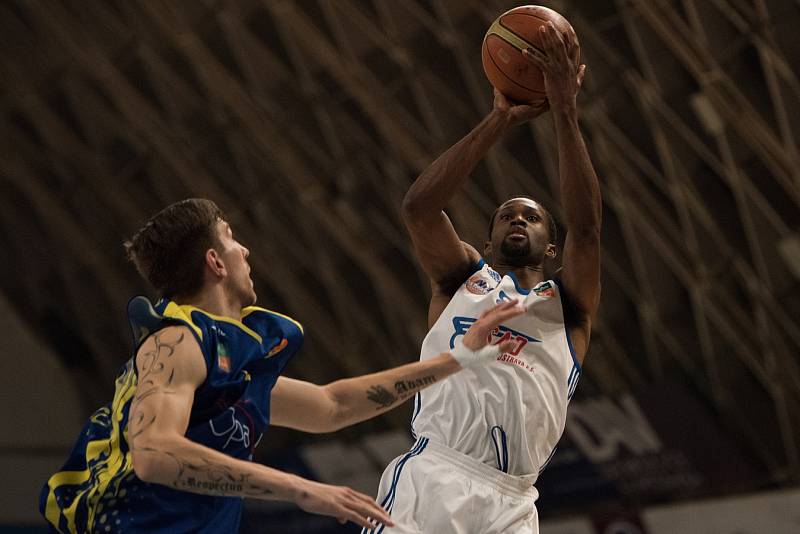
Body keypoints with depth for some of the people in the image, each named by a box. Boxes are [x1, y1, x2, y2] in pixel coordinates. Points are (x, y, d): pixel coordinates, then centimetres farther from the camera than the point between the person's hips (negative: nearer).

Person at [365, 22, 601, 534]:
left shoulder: (570, 307, 21)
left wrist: (565, 113, 0)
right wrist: (502, 120, 2)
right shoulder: (463, 278, 22)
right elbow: (419, 206, 5)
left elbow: (586, 226, 5)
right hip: (431, 478, -1)